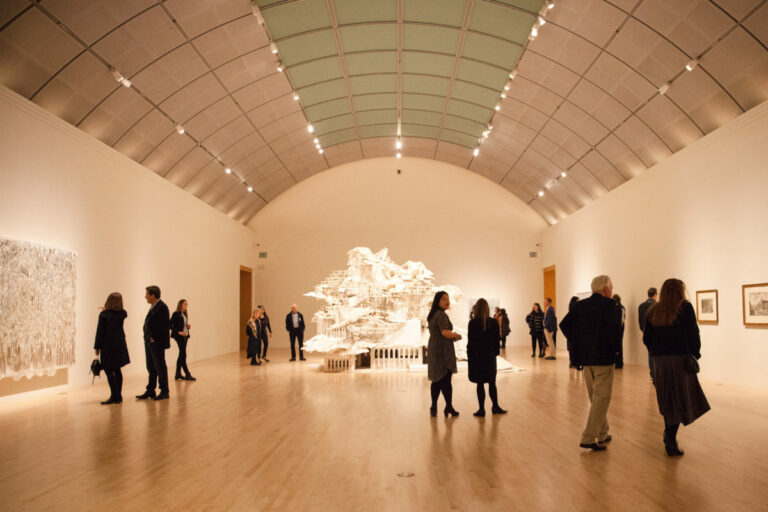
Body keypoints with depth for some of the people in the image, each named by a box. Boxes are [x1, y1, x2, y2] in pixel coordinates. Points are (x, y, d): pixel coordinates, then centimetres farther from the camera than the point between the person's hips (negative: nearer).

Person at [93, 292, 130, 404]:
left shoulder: (104, 314, -10)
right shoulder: (122, 313, 1)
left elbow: (100, 332, -10)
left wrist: (97, 347, -3)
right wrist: (106, 310, 22)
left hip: (107, 345, -5)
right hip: (120, 345, 5)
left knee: (109, 371, -1)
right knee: (117, 370, 13)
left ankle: (114, 396, -3)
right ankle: (118, 396, 16)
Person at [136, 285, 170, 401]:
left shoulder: (162, 307, -15)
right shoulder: (153, 307, 13)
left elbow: (164, 325, -20)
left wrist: (154, 338, -17)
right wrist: (147, 338, 8)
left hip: (157, 343, -9)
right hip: (149, 342, 9)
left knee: (160, 367, 0)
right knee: (151, 368, 13)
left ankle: (164, 392, 9)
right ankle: (150, 391, 21)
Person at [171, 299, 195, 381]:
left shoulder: (185, 314, 13)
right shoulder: (176, 314, -10)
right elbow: (170, 325, -11)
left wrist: (188, 326, 1)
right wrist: (178, 332, -17)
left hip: (185, 336, 8)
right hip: (179, 336, -8)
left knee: (181, 355, 11)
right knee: (183, 355, -7)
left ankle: (178, 374, 17)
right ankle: (187, 375, -5)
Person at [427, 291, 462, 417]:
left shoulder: (432, 315, 15)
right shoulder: (441, 314, -15)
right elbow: (445, 332, -28)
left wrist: (453, 337, 13)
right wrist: (456, 335, -8)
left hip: (433, 349, 9)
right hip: (443, 351, -9)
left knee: (437, 380, 13)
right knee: (446, 380, 0)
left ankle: (434, 407, 17)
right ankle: (449, 407, 7)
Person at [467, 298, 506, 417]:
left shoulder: (472, 323, -9)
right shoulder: (493, 322, -2)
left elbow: (470, 341, -7)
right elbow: (496, 340, 2)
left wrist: (469, 357, 1)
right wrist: (495, 353, 12)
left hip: (476, 357, -2)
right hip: (490, 356, 2)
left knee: (480, 384, 3)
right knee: (492, 383, 12)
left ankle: (481, 409, 6)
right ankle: (495, 407, 18)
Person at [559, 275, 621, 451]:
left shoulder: (580, 305, 8)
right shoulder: (609, 305, -10)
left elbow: (564, 324, 4)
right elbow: (613, 329, -21)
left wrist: (578, 344, 8)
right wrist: (615, 349, -6)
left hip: (585, 358, 7)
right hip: (603, 357, -7)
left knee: (595, 397, 18)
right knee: (601, 398, -1)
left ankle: (602, 434, 28)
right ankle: (589, 438, -5)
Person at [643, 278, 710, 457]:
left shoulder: (653, 311, 9)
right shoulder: (685, 307, -4)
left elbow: (646, 338, 8)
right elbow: (693, 334, -8)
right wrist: (695, 354, 3)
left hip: (659, 360, 5)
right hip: (680, 359, -4)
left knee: (667, 400, 16)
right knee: (681, 400, 2)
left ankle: (669, 434, 23)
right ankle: (671, 440, -4)